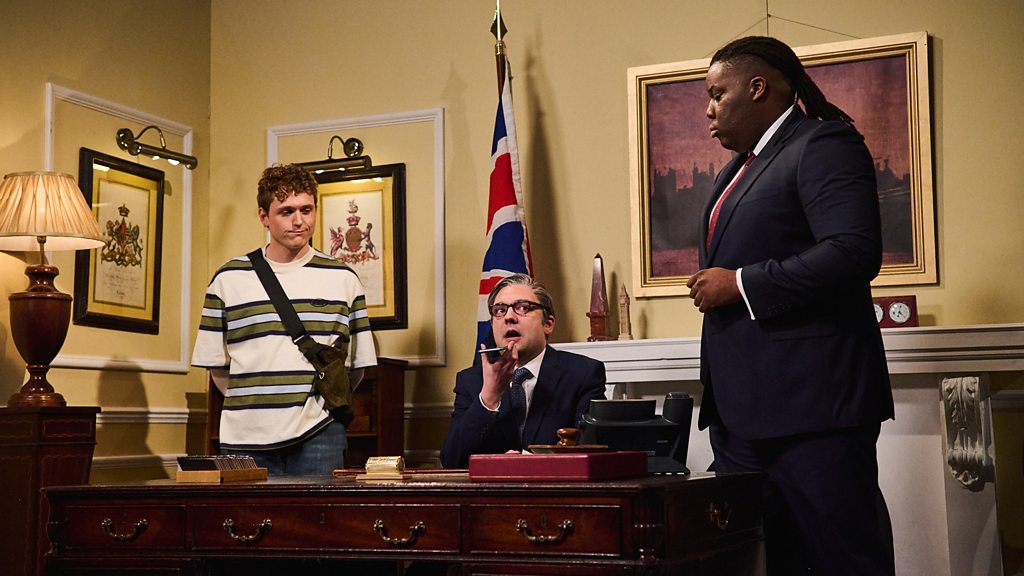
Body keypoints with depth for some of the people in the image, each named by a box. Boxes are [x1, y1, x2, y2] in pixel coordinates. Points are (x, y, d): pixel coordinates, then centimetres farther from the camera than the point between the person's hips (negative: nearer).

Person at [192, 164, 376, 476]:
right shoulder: (229, 279, 8)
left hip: (320, 437, 0)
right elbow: (216, 364, 10)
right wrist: (251, 402, 3)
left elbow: (358, 364, 12)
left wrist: (325, 398, 4)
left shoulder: (343, 279, 9)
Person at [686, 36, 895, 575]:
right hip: (741, 409, 10)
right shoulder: (739, 170, 22)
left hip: (812, 405, -9)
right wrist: (711, 285, 11)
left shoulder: (824, 145, -7)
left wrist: (739, 284, -16)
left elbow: (854, 252, -21)